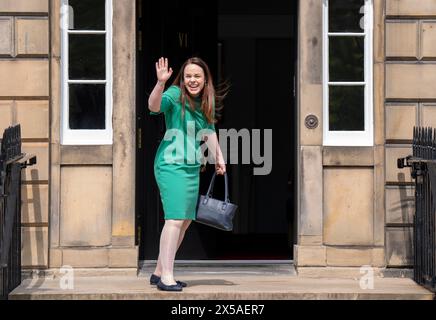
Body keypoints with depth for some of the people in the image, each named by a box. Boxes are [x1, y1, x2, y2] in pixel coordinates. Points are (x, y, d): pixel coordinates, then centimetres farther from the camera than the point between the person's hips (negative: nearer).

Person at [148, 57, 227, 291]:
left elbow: (209, 131, 23)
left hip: (192, 167, 8)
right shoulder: (175, 95, -11)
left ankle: (159, 272, 24)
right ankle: (166, 277, -11)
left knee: (186, 221, 13)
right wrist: (160, 83, -45)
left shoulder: (206, 102, 11)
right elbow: (154, 106, -30)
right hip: (171, 164, -8)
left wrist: (218, 157, 25)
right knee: (175, 219, -15)